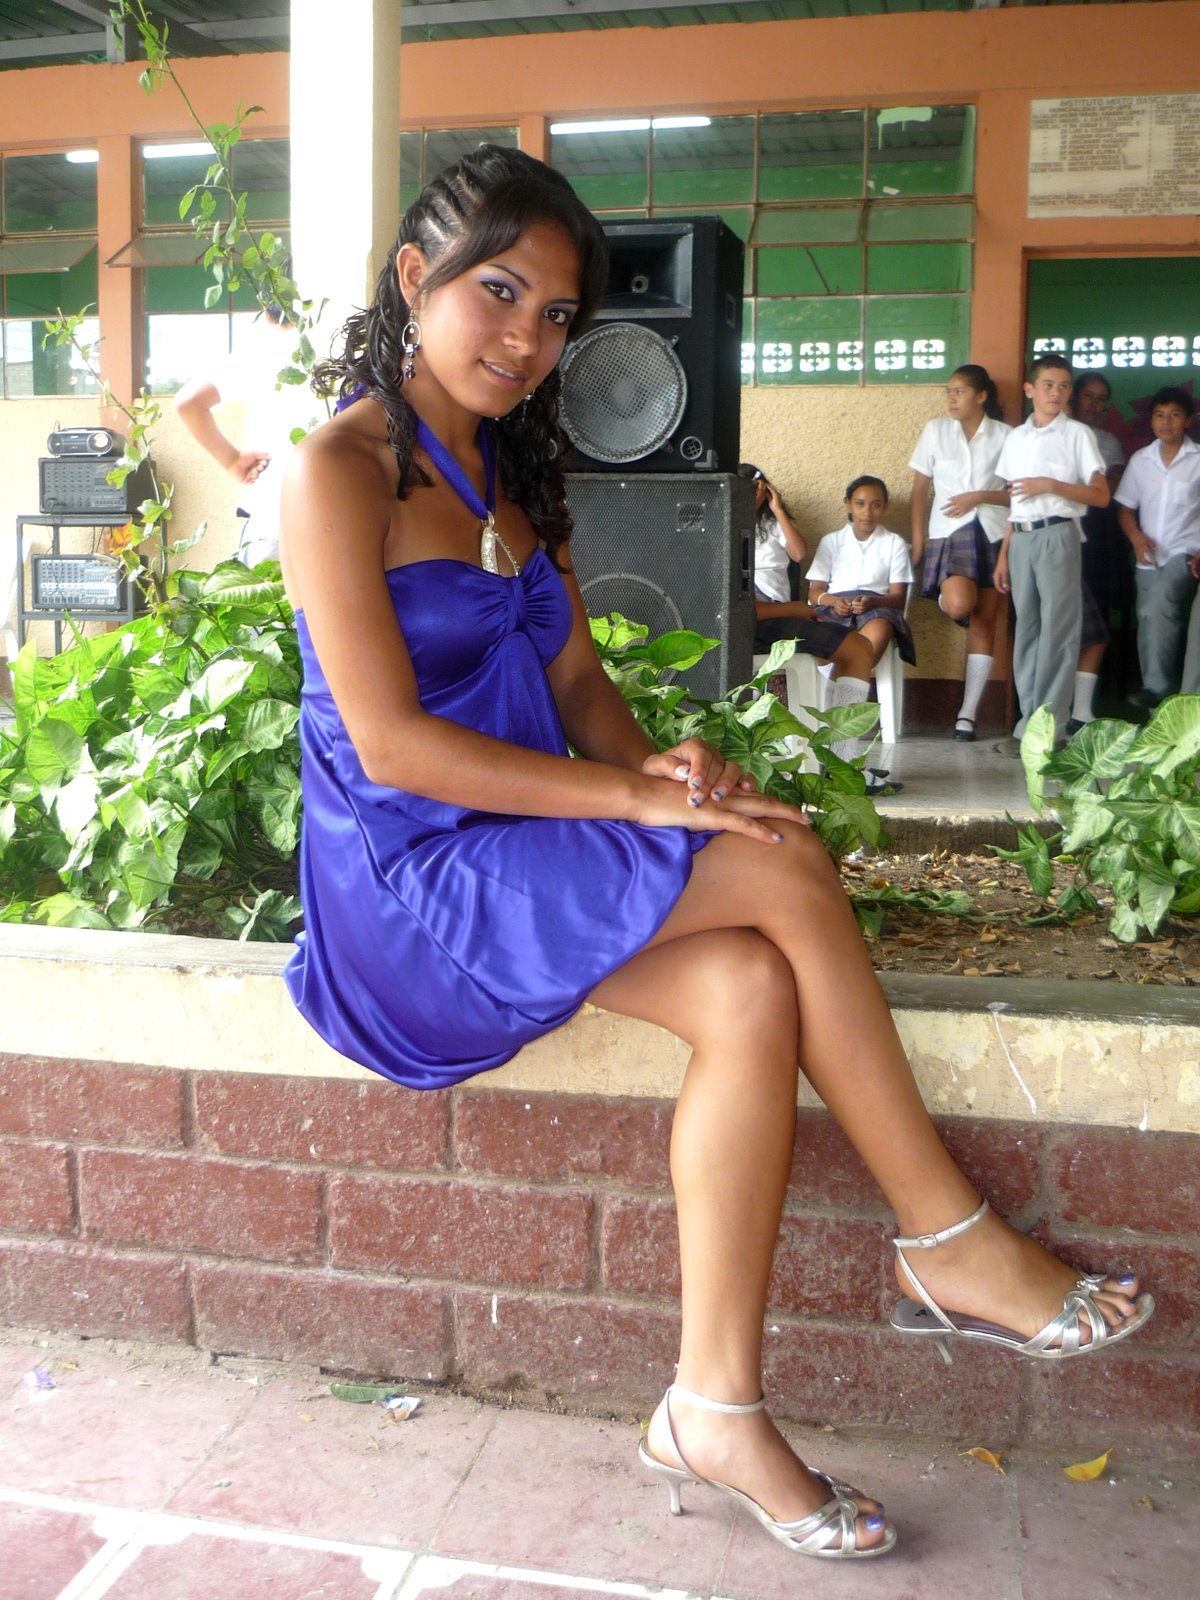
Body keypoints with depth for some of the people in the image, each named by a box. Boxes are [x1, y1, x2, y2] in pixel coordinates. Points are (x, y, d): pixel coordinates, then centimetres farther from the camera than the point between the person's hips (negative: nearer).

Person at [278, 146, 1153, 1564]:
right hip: (409, 877, -7)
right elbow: (392, 744, -18)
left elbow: (575, 678, 12)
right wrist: (635, 798, -22)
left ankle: (716, 1405, -10)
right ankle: (951, 1245, -7)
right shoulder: (340, 470, -10)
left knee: (749, 991, -20)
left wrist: (655, 764, -11)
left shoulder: (511, 468, 16)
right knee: (783, 866, -22)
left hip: (524, 851, 7)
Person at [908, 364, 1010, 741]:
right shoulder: (935, 430, 7)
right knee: (960, 604, -27)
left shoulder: (1005, 435, 4)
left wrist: (979, 497, -10)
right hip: (949, 532, -1)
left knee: (984, 622, 0)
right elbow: (920, 489, 8)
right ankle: (943, 598, 13)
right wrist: (918, 541, 2)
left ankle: (968, 712, 5)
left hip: (993, 532, 1)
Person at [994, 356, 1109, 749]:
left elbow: (1101, 495, -3)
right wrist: (1003, 555, 13)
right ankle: (1030, 721, 9)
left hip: (1057, 535, -5)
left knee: (1057, 631, -6)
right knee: (1026, 629, 5)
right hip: (1021, 538, 5)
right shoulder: (1016, 437, 15)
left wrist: (1050, 485, -14)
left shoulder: (1077, 433, 1)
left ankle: (1050, 728, -5)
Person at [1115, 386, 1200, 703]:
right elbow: (1125, 507, 13)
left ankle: (1158, 693, -17)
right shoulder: (1140, 460, 10)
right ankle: (1156, 700, 18)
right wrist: (1136, 538, -6)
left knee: (1157, 608, -27)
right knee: (1151, 623, 7)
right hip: (1149, 558, 4)